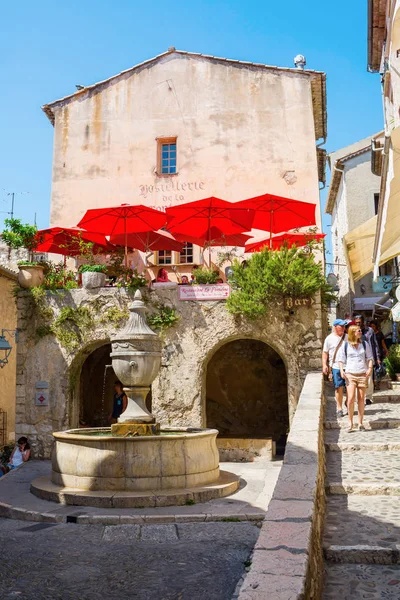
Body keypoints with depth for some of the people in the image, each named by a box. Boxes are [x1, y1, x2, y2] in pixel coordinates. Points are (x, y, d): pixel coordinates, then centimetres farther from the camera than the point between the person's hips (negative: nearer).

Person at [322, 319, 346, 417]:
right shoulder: (329, 339, 1)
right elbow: (325, 353, 4)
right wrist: (324, 365, -5)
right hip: (336, 366, -3)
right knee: (339, 388, 0)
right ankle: (339, 408, 10)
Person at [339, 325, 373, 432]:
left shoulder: (365, 344, 11)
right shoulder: (345, 345, 5)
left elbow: (370, 357, 13)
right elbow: (341, 359, 8)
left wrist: (370, 368, -4)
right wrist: (341, 371, -5)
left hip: (363, 374, 2)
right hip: (350, 374, -2)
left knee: (361, 399, 3)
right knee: (351, 398, -12)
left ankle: (360, 423, 12)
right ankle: (350, 422, 2)